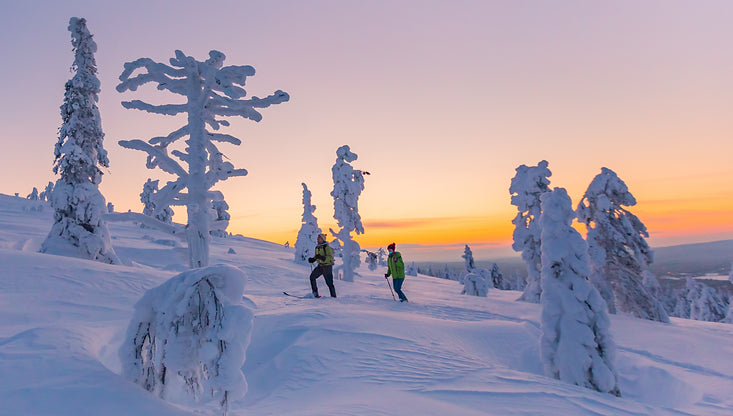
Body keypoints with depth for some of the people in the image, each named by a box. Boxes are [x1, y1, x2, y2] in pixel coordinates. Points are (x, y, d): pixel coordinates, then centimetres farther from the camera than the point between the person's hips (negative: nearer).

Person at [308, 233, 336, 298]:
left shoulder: (326, 247, -14)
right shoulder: (317, 247, 9)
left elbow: (330, 257, -19)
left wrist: (322, 257, -32)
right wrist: (312, 259, 2)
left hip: (327, 266, -7)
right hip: (320, 266, 7)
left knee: (329, 282, -2)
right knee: (312, 277, -9)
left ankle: (333, 296, 12)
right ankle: (315, 294, -3)